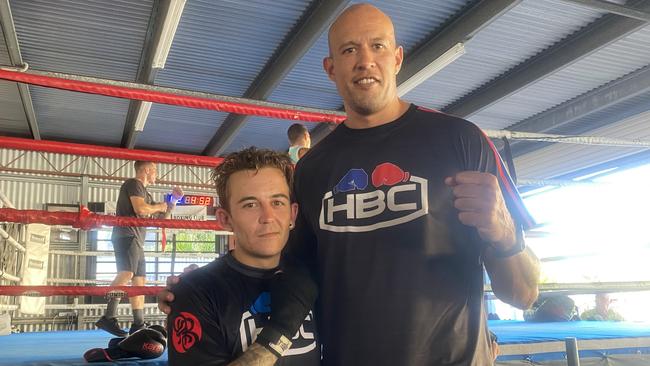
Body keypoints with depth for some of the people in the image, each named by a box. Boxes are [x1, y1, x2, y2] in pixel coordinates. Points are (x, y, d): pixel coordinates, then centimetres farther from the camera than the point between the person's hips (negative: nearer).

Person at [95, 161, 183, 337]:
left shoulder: (145, 193, 27)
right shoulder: (134, 184, -1)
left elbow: (164, 218, 31)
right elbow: (140, 209, -18)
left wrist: (173, 201, 19)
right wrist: (159, 206, -1)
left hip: (137, 240, 10)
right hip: (127, 235, -10)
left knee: (139, 281, 6)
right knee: (126, 273, -25)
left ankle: (138, 324, 6)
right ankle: (108, 318, -32)